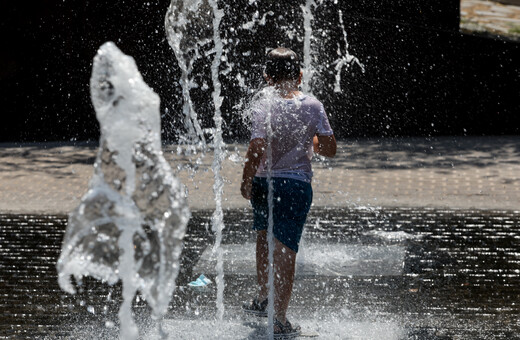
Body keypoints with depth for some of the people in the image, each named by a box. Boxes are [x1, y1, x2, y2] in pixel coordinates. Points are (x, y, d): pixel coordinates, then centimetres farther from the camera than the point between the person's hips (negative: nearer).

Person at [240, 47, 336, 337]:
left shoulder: (264, 109, -11)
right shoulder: (314, 106, -5)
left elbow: (257, 152, -16)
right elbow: (330, 149, -2)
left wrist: (246, 182, -2)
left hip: (264, 183, 0)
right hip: (297, 184, 0)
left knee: (265, 235, 26)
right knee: (286, 250, 4)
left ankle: (264, 299, 35)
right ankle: (280, 319, 7)